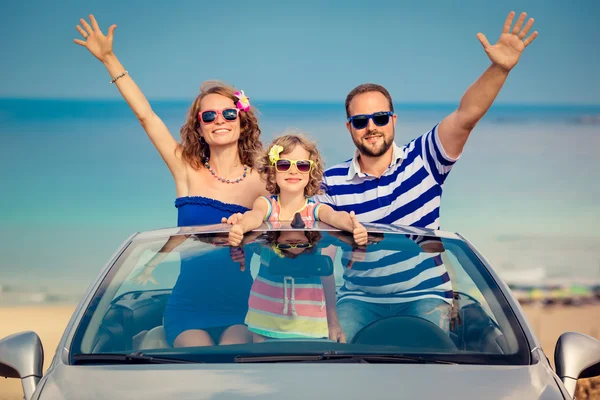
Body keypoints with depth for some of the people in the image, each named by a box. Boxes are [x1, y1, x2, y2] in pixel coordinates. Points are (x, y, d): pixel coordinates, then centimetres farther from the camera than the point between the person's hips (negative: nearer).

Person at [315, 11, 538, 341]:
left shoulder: (422, 160, 0)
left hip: (425, 295, -1)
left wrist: (499, 69, -27)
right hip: (360, 299, 1)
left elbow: (465, 117, -13)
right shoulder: (332, 181, 3)